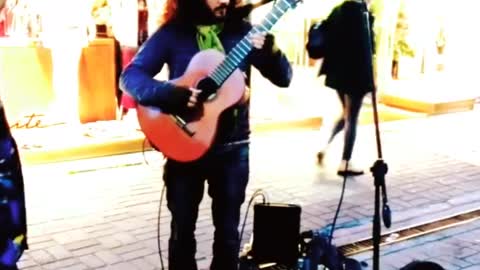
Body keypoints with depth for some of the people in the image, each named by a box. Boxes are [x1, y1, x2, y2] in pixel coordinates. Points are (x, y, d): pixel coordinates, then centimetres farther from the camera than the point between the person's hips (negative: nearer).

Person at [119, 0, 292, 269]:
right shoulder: (172, 33, -6)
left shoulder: (242, 31, 0)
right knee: (182, 229, 10)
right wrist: (172, 95, -27)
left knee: (228, 230, 12)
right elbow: (130, 76, -11)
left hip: (233, 147, 2)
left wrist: (269, 50, -22)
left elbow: (283, 78, -2)